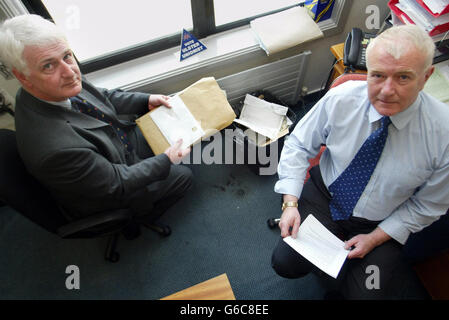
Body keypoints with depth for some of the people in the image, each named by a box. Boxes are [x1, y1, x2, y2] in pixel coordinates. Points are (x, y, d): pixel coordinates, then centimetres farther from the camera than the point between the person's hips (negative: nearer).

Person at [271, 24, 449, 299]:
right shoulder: (340, 99, -20)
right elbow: (299, 145, -8)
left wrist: (375, 238, -12)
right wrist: (290, 203, -18)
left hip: (381, 225, 0)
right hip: (323, 197, 1)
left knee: (367, 292, -10)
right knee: (286, 262, -10)